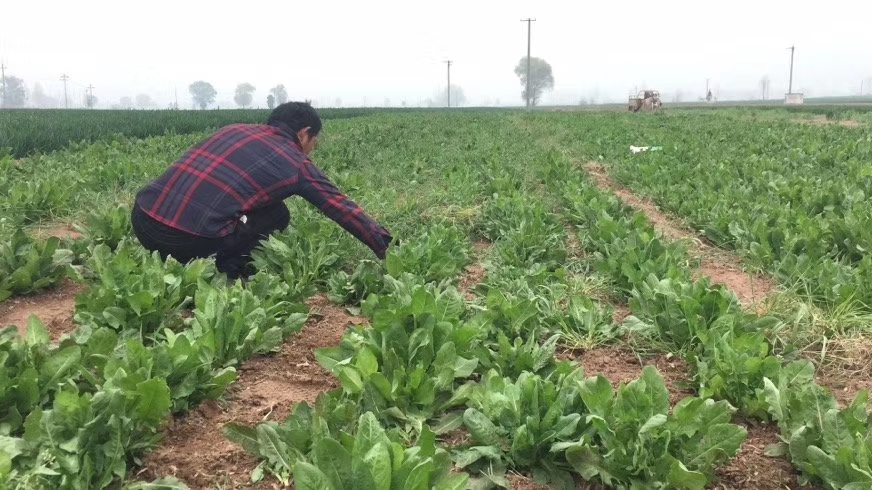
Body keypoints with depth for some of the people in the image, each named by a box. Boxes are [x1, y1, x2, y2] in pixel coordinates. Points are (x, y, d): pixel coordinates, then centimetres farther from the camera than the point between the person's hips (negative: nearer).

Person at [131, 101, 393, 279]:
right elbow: (344, 210, 16)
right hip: (190, 238, -5)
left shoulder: (235, 129, 24)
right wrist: (388, 250, 27)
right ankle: (226, 276, 7)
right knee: (277, 215, 16)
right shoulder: (297, 165, 9)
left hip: (142, 216, 6)